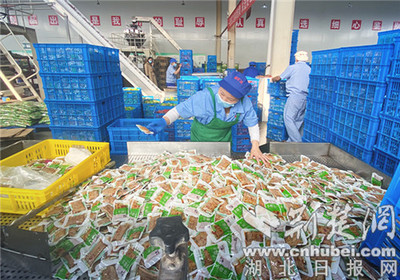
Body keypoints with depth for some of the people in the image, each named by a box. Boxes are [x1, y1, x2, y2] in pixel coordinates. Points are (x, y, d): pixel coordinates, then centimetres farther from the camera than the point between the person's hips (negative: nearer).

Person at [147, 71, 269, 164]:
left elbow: (252, 123, -9)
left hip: (224, 141, 3)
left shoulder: (245, 103, -23)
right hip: (200, 141, -3)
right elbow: (180, 109, -27)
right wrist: (164, 121, -43)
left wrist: (255, 147, -17)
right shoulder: (204, 97, -34)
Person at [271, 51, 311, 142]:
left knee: (288, 119, -6)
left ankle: (298, 142, -11)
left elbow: (279, 78, 8)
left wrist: (273, 79, 31)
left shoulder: (292, 67, 0)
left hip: (295, 96, -7)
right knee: (299, 120, 11)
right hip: (306, 98, 7)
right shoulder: (310, 69, 15)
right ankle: (292, 140, 17)